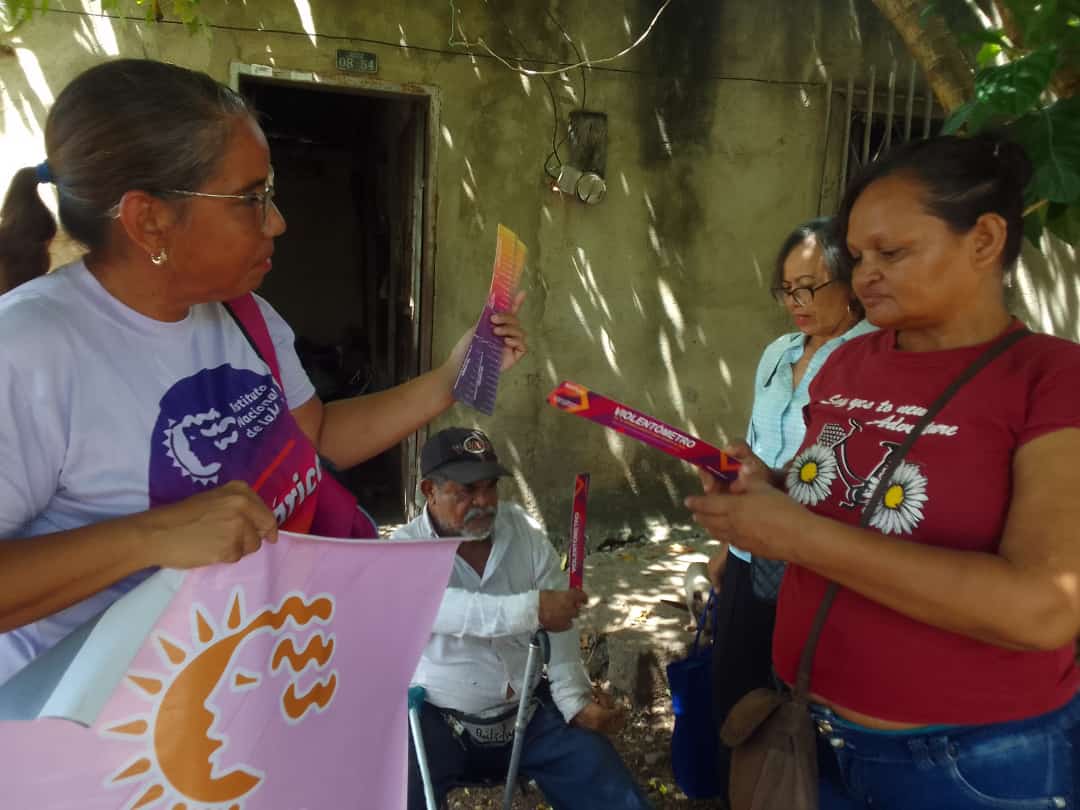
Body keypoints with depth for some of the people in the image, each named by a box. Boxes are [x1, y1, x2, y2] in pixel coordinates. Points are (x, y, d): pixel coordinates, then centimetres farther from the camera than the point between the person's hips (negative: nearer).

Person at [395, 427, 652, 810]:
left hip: (530, 708, 3)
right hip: (438, 718, -2)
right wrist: (530, 609, -43)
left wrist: (575, 700, -15)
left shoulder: (524, 530, -2)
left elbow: (558, 624, -3)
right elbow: (436, 609, -33)